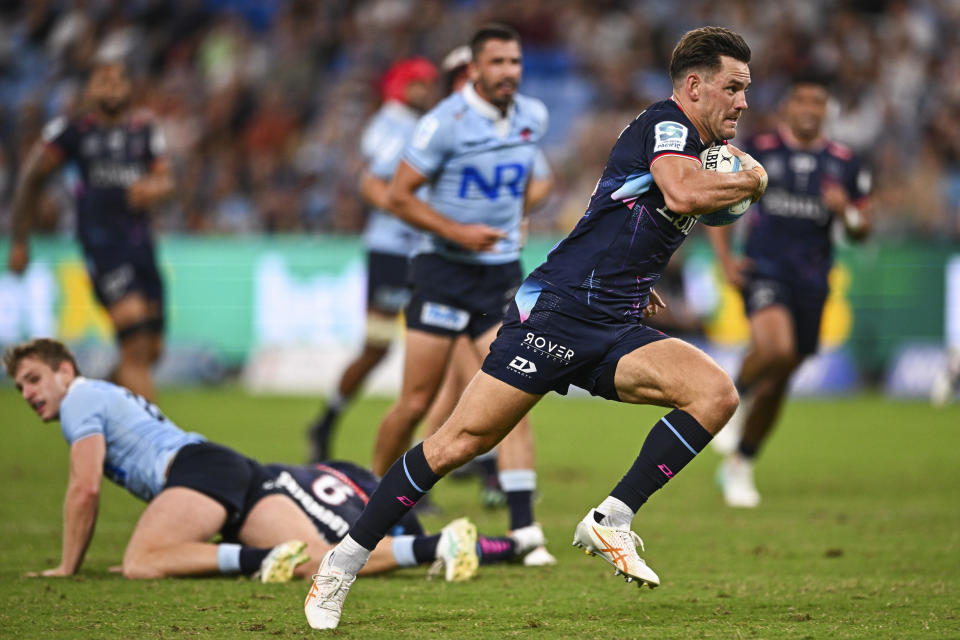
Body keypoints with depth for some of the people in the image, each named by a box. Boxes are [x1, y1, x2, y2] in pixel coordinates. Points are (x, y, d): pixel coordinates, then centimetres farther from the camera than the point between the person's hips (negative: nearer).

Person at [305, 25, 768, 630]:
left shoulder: (702, 152, 20)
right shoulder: (664, 123, -6)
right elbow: (682, 193, -27)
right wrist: (750, 180, -11)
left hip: (616, 332, 8)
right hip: (556, 310, -8)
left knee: (717, 394, -16)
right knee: (463, 440, -9)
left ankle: (612, 520, -13)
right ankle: (345, 561, 2)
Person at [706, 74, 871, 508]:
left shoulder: (844, 165, 8)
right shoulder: (759, 152, 1)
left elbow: (862, 230, 14)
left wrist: (847, 212, -9)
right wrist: (724, 257, -4)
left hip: (811, 277, 4)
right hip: (764, 269, -4)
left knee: (779, 379, 9)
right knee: (774, 349, -31)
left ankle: (739, 466, 25)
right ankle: (734, 399, 0)